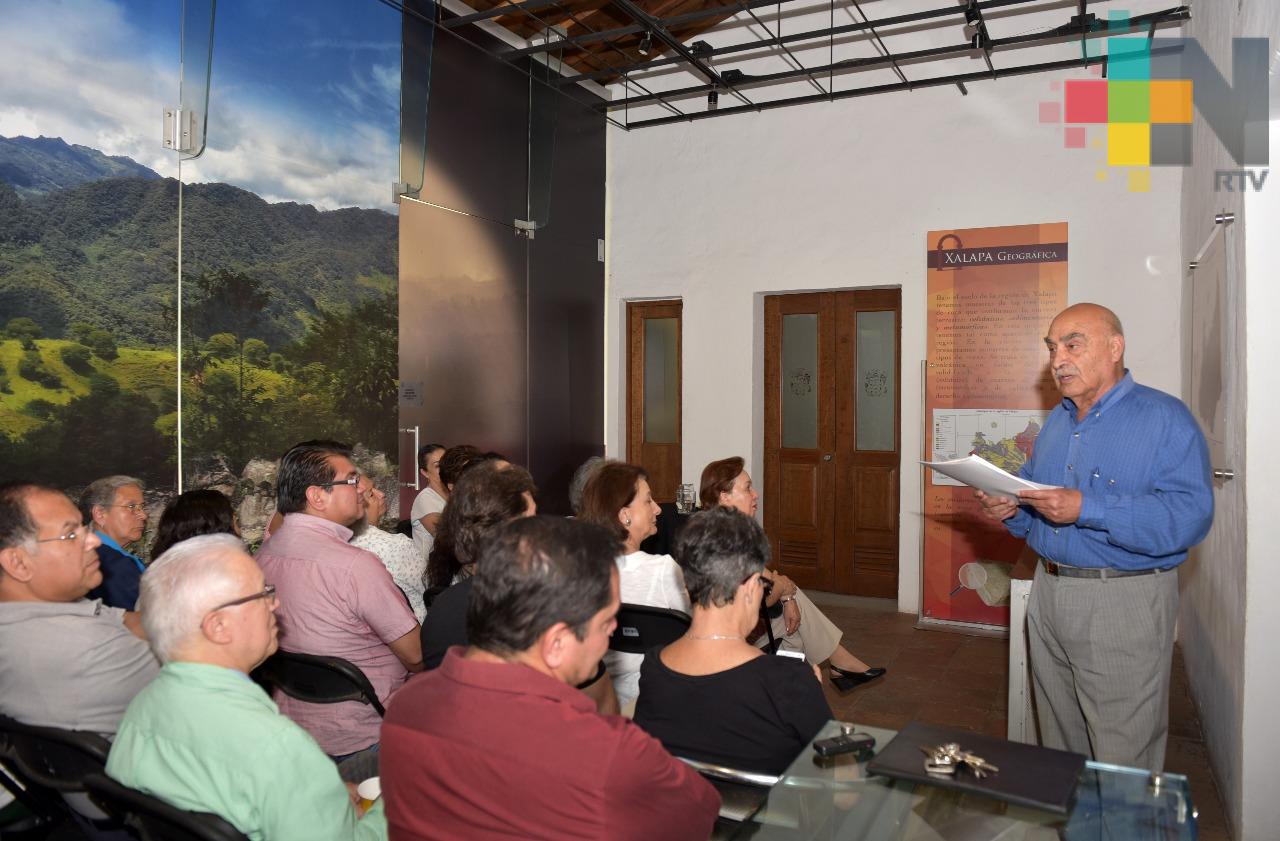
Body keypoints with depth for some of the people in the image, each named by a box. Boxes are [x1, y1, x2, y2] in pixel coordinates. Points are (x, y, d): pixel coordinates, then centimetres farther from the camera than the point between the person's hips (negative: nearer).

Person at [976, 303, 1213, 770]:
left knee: (1124, 762, 4)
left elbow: (1190, 515, -23)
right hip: (1048, 593, 7)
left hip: (1124, 604, -7)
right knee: (1058, 740, 20)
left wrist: (1087, 510, -30)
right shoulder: (1056, 422, 13)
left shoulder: (1165, 419, -10)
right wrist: (1010, 508, -2)